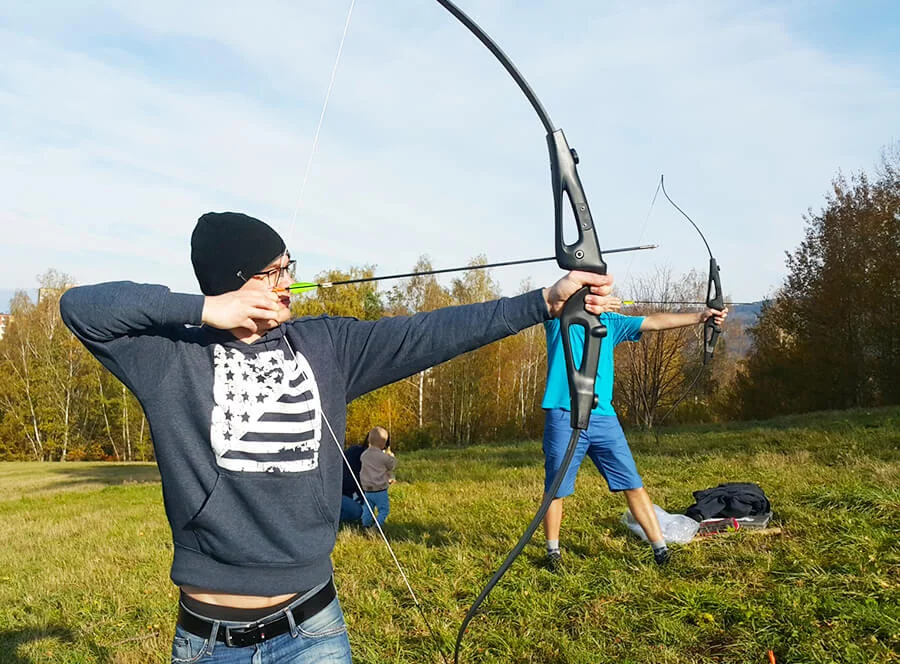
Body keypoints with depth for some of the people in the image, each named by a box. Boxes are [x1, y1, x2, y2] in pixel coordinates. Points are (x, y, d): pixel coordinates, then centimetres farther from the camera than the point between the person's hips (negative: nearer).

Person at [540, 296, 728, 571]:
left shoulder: (610, 321, 14)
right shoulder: (558, 317, 5)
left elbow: (655, 321, 5)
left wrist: (699, 316, -6)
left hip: (603, 417, 3)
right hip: (563, 417, -3)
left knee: (633, 485, 1)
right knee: (555, 490, 5)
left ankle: (662, 551, 9)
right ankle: (553, 552, 24)